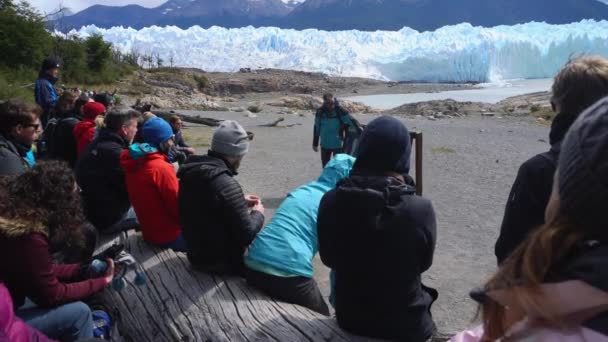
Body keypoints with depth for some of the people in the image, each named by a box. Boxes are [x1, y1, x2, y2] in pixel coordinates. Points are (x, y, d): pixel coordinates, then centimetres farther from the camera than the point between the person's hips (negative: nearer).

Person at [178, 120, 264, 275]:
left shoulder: (191, 172, -3)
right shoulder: (226, 184, -30)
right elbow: (247, 234, -25)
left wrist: (240, 202, 12)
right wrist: (258, 214, -6)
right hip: (221, 261, -9)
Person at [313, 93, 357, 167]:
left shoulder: (340, 111, -12)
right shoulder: (320, 112, -4)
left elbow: (351, 122, -8)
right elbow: (317, 128, 5)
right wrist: (315, 143, 9)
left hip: (338, 145, -3)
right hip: (325, 145, 3)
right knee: (325, 166, 14)